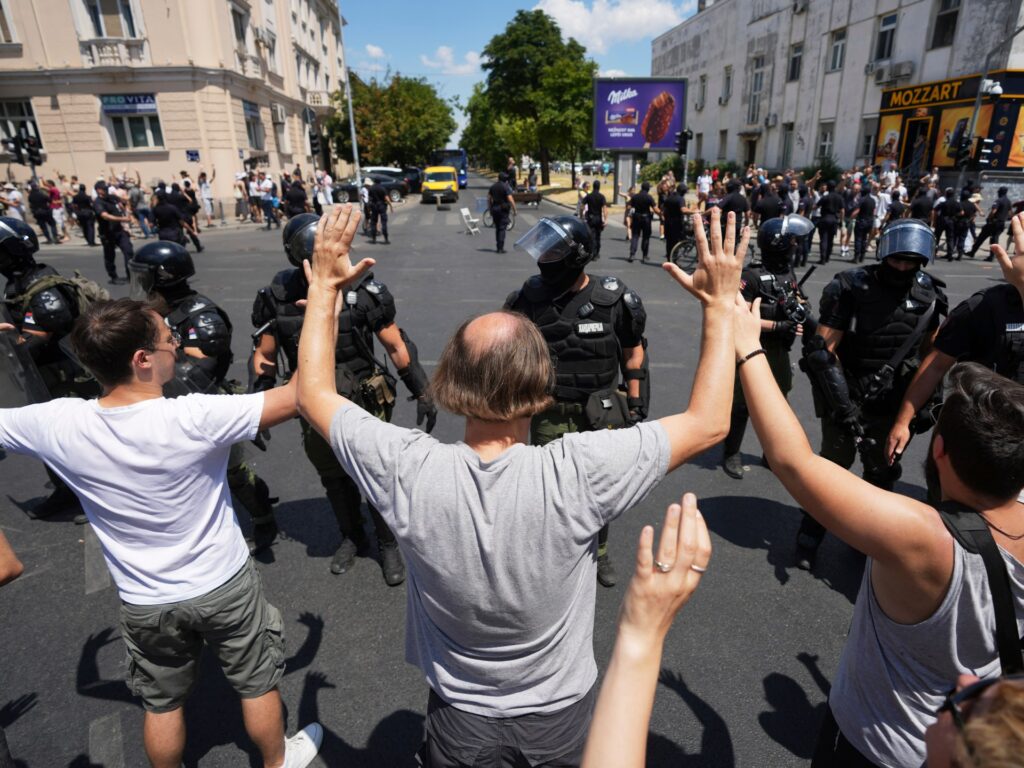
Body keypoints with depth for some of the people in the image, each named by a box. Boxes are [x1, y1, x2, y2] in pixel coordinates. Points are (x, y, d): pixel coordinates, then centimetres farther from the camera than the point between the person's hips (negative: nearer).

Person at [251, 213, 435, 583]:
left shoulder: (363, 291, -17)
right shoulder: (278, 298, -10)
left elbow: (397, 347, -8)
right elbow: (264, 357, 2)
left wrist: (422, 392, -8)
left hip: (364, 406, -2)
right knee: (334, 479, 20)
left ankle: (389, 544, 34)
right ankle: (351, 537, 45)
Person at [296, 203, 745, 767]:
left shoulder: (410, 472, -30)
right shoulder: (578, 473, -33)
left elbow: (313, 393, -12)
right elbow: (709, 423, -19)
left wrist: (324, 286, -6)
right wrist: (722, 305, -13)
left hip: (459, 720, 0)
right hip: (562, 716, 1)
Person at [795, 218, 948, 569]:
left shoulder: (928, 294, -1)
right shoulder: (851, 287, -16)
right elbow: (822, 350, -19)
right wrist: (842, 402, -23)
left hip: (893, 404, 5)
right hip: (846, 398, -4)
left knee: (882, 473, 16)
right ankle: (810, 537, 25)